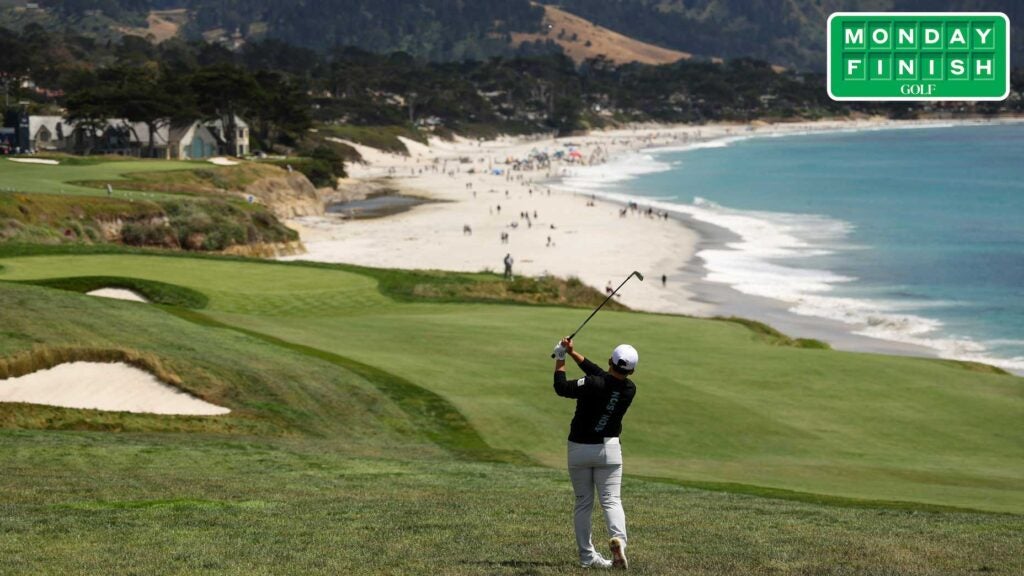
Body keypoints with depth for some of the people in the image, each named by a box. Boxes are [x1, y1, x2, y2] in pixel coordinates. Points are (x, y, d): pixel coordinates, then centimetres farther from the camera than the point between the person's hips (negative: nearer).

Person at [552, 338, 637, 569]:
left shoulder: (593, 385, -22)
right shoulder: (630, 389, -6)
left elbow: (561, 387, -14)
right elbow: (600, 374, 6)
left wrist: (560, 359, 0)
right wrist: (573, 353, 9)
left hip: (579, 449, -2)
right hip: (608, 448, 2)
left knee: (583, 503, 9)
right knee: (611, 499, 2)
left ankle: (587, 555, 10)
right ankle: (618, 538, -27)